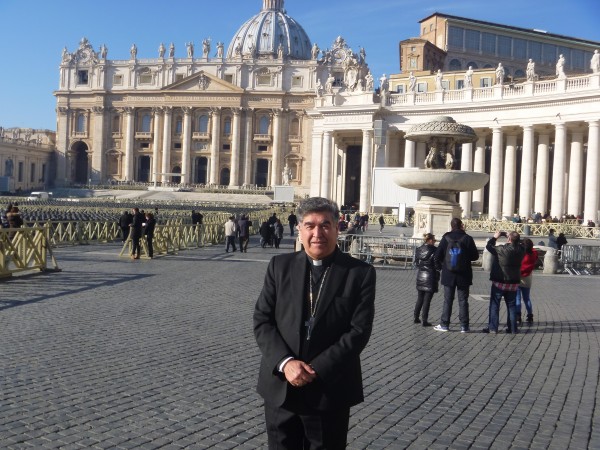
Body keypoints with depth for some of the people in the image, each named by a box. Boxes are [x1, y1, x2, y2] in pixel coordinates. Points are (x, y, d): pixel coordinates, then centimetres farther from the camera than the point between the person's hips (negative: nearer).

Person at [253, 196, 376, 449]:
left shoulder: (360, 273, -4)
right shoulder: (280, 266, 3)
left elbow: (359, 331, -10)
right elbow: (262, 321, 0)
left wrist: (315, 370, -15)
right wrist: (286, 362, -15)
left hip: (331, 392, -2)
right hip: (279, 387, 2)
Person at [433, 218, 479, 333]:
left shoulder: (446, 238, -6)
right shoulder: (467, 239, -7)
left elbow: (438, 256, -5)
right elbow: (475, 256, -3)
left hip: (448, 275, 0)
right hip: (463, 276, 0)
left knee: (447, 300, 8)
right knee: (463, 301, 7)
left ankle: (444, 324, 9)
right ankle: (464, 326, 7)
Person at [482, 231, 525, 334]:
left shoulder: (502, 250, -20)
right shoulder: (520, 250, -5)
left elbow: (489, 246, -7)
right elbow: (516, 244, 18)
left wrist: (495, 237, 8)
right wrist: (509, 235, 14)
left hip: (499, 282, -4)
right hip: (513, 282, 4)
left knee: (494, 305, 4)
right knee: (511, 305, 13)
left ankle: (492, 327, 3)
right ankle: (513, 328, 14)